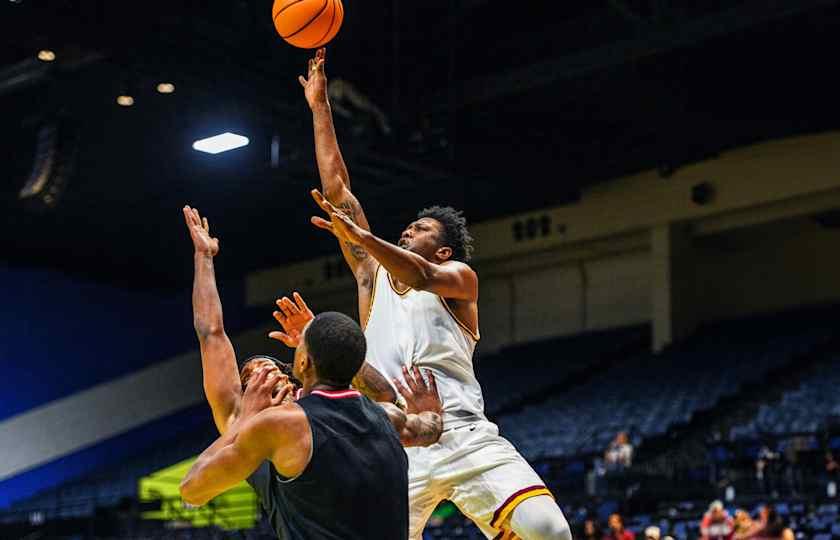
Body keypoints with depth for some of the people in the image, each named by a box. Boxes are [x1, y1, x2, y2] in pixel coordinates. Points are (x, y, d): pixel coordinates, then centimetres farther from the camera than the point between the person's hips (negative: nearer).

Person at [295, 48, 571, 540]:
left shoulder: (460, 277, 11)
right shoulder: (373, 274, 23)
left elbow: (420, 277, -14)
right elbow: (336, 188, 21)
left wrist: (362, 238, -30)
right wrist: (319, 106, 21)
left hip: (465, 436, -3)